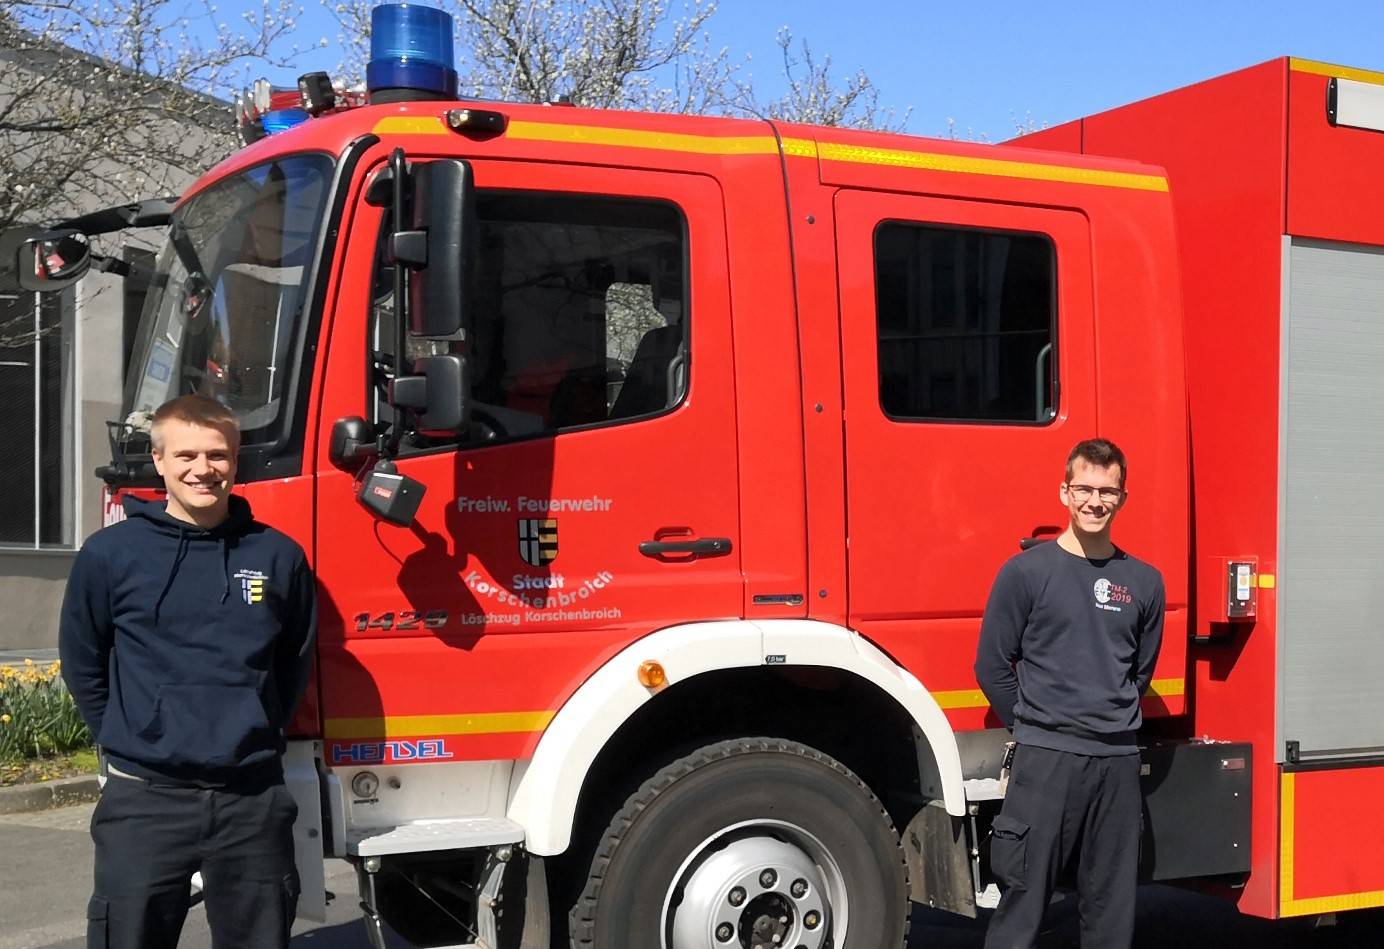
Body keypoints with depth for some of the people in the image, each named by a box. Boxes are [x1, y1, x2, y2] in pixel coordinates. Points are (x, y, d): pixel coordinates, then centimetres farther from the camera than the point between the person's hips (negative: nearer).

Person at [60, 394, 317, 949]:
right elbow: (82, 664, 10)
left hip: (254, 799, 2)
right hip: (144, 799, -1)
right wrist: (128, 739, 8)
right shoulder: (110, 554, -2)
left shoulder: (278, 556, 2)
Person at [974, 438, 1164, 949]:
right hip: (1045, 758, -4)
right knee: (1023, 899, -4)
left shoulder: (1144, 582, 8)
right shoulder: (1026, 571, -4)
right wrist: (1035, 726, 6)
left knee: (1112, 907, 10)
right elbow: (992, 666, 1)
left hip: (1118, 759, 4)